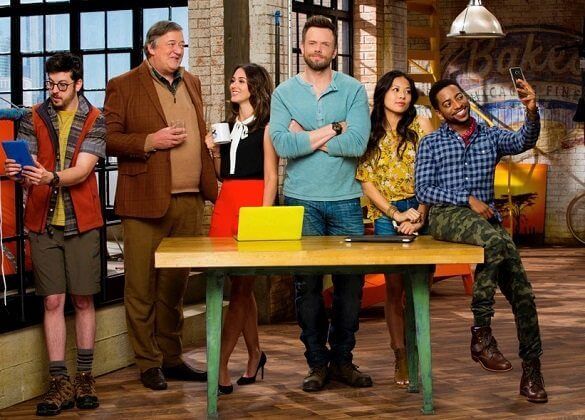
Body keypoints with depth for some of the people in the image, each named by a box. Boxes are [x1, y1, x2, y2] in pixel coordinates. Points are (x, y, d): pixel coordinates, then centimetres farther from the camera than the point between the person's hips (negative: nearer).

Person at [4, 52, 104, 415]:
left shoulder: (94, 120, -1)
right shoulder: (34, 119, 6)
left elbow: (82, 170, -12)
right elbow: (26, 168, 1)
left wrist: (51, 177, -31)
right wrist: (18, 173, -23)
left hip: (81, 222, -1)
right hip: (43, 222, 1)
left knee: (83, 301, 5)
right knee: (53, 301, 1)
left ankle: (85, 377, 15)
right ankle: (60, 383, 4)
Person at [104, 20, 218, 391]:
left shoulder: (191, 83, 17)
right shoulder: (124, 86, -2)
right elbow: (108, 138, -5)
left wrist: (211, 183, 13)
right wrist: (150, 142, -17)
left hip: (189, 201, 5)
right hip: (146, 201, -5)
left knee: (176, 284, 12)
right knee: (142, 287, 0)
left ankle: (172, 358, 21)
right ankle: (149, 363, 9)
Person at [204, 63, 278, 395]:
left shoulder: (266, 126, -2)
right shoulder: (229, 125, 18)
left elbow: (271, 177, -7)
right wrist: (214, 152, 4)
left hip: (254, 204, -7)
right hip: (226, 203, 7)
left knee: (240, 287, -7)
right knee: (241, 287, 10)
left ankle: (221, 367, -9)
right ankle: (255, 354, 22)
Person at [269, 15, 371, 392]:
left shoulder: (353, 90, 4)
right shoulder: (284, 93, 5)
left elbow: (358, 143, -11)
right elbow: (282, 145, -10)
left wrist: (306, 137, -10)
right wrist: (333, 129, -12)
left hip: (346, 201, 0)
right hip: (301, 202, 0)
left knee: (351, 283, 3)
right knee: (307, 284, 3)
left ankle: (342, 359, 16)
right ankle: (317, 362, 13)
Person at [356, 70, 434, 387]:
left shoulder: (420, 126, 7)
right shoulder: (370, 133, 9)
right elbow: (366, 180, 3)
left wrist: (419, 215, -9)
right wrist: (396, 215, -9)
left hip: (422, 212, 0)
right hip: (386, 216, 0)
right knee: (394, 286, -4)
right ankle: (401, 358, 1)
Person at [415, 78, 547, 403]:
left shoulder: (491, 136, 17)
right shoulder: (431, 144, 12)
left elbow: (523, 141, -4)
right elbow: (423, 190, 3)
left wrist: (532, 112, -26)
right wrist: (468, 199, -8)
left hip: (485, 218, 3)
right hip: (448, 216, -3)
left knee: (520, 289, -14)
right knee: (498, 241, -36)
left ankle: (532, 369, -6)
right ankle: (481, 331, -28)